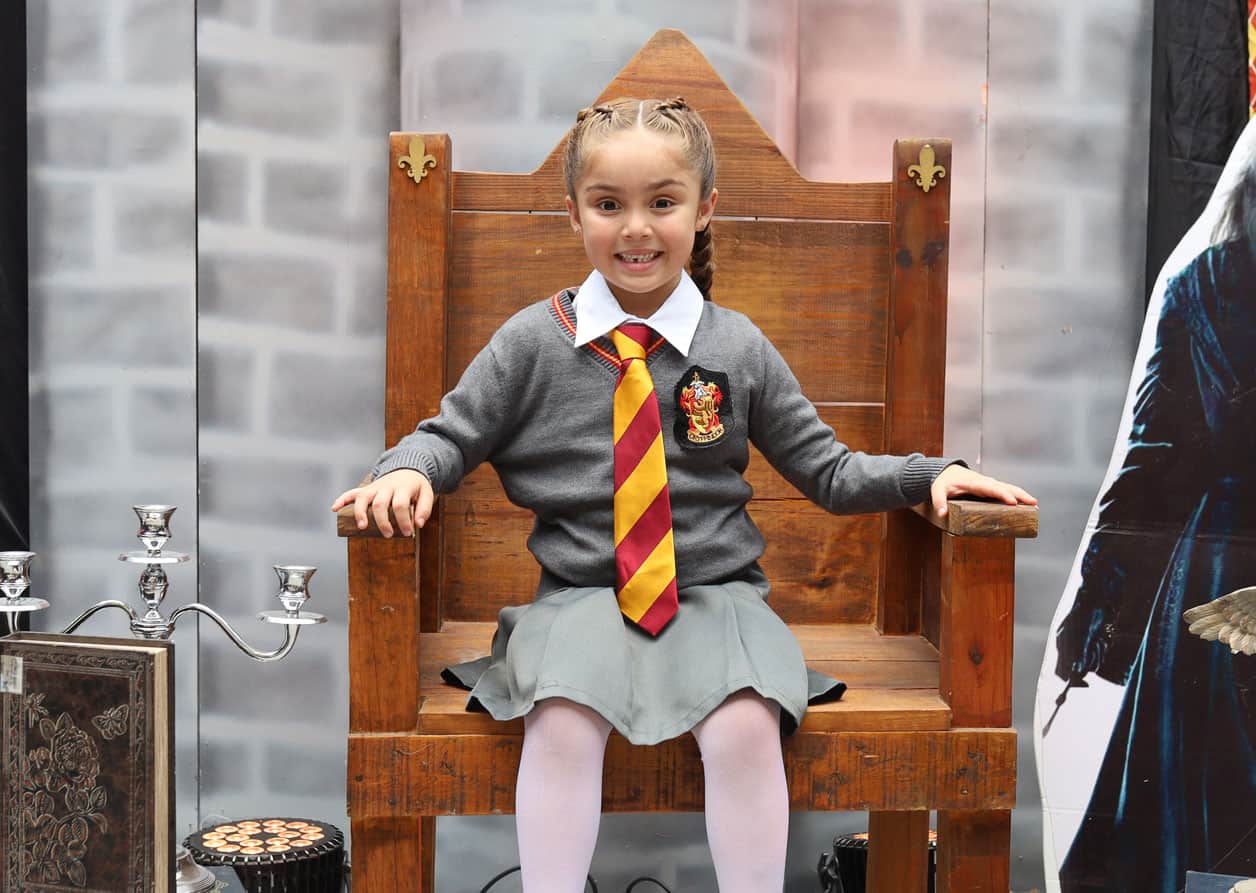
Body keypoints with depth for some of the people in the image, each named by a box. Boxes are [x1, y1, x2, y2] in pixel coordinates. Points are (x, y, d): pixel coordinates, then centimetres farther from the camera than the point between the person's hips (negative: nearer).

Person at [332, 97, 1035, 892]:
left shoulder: (739, 348, 5)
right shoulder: (533, 342, 3)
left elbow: (826, 470, 12)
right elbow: (453, 436, 10)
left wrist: (927, 474, 0)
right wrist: (407, 470, -12)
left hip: (715, 595, 1)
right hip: (579, 597, 0)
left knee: (746, 727, -26)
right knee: (563, 723, -29)